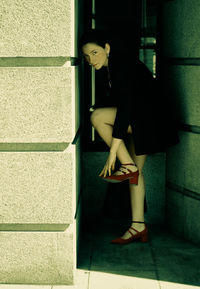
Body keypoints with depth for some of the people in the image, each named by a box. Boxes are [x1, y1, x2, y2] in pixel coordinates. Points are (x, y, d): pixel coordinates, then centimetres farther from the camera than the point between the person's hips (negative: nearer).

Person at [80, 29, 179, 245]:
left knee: (97, 117, -23)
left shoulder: (122, 65, -21)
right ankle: (139, 226, 14)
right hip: (137, 120, 10)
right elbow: (116, 100, 22)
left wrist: (113, 149, -30)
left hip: (147, 117, -10)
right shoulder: (110, 68, 9)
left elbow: (125, 106, -28)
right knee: (135, 171, 9)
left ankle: (128, 166, -12)